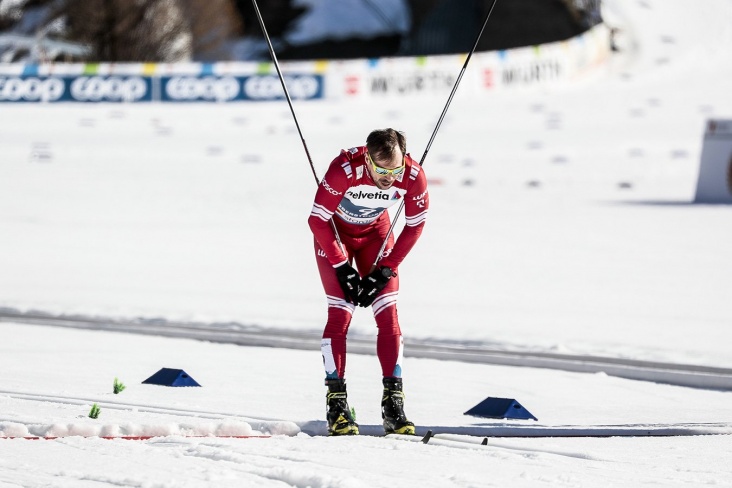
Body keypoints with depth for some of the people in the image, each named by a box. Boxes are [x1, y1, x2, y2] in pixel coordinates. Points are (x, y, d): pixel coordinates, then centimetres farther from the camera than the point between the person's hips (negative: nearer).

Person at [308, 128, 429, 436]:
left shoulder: (413, 176, -27)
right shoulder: (345, 169, -36)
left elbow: (414, 226, -10)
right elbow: (318, 219, -24)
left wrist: (385, 270, -13)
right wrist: (343, 268, -21)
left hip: (375, 232, 3)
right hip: (334, 232, -3)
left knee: (388, 315, -8)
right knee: (341, 313, -14)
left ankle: (393, 404, -6)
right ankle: (337, 404, -10)